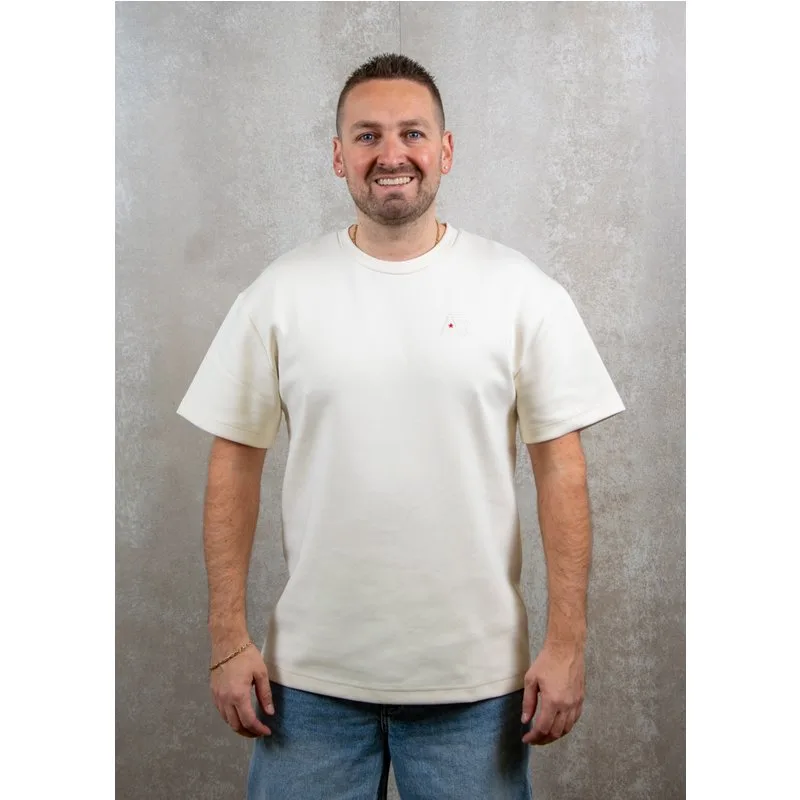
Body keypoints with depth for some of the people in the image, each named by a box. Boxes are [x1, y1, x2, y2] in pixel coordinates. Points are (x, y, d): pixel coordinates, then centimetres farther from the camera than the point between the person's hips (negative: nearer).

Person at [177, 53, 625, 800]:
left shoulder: (520, 290, -2)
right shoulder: (281, 291, -1)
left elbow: (559, 466, -2)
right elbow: (235, 463, 1)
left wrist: (565, 643, -5)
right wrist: (228, 639, -2)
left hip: (476, 677, 0)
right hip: (312, 672, 1)